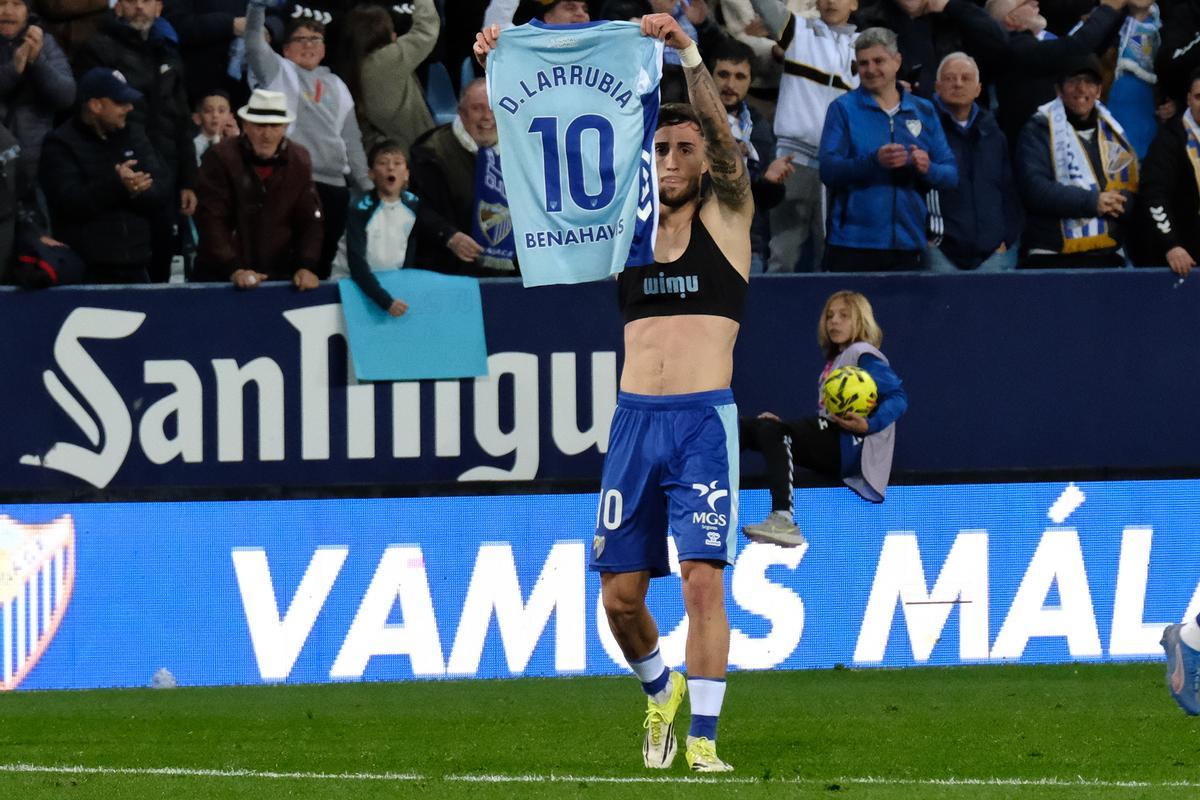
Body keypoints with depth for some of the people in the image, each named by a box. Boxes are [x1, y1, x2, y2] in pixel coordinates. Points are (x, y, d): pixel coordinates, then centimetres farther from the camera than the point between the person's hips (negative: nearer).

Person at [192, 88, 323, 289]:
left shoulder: (299, 160, 6)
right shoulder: (220, 158, -6)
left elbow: (310, 220, 6)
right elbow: (211, 221, -11)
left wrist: (307, 267, -8)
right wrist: (234, 270, -20)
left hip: (279, 277, 3)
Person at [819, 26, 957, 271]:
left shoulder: (923, 111, 13)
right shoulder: (843, 109, 5)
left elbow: (951, 175, 9)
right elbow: (828, 170, -7)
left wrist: (928, 168, -13)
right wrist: (874, 161, -22)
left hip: (907, 245, 3)